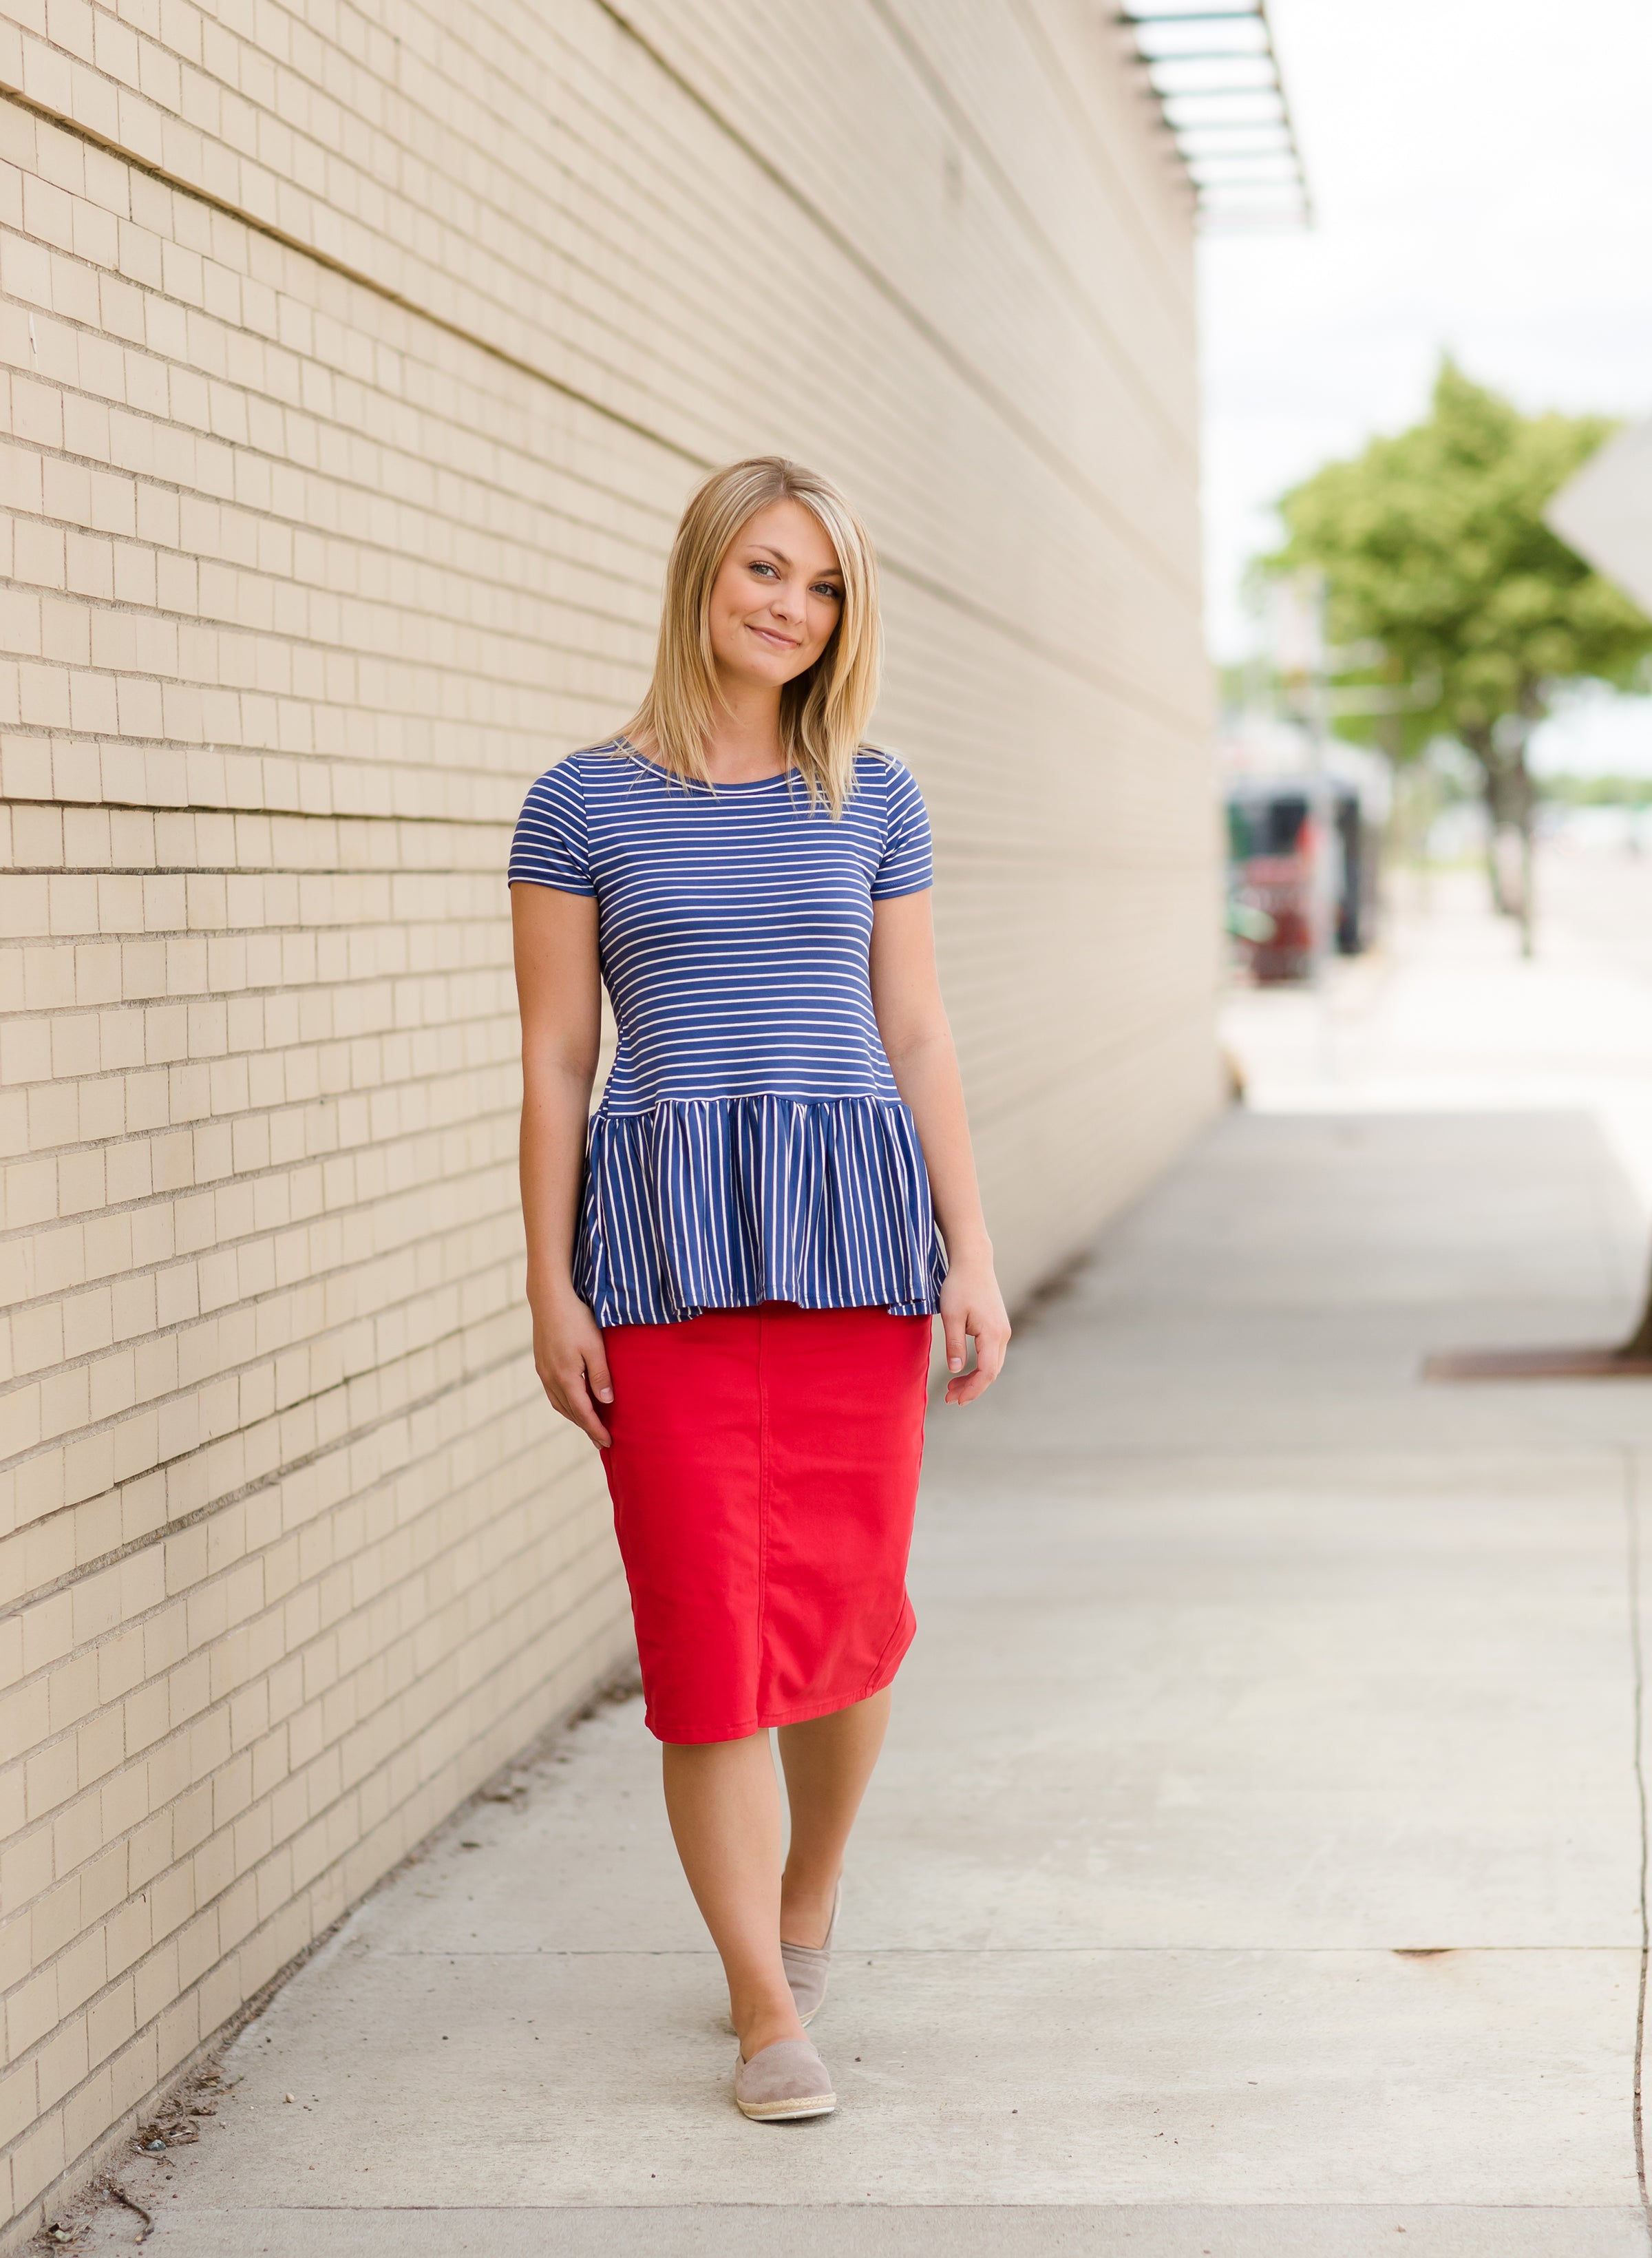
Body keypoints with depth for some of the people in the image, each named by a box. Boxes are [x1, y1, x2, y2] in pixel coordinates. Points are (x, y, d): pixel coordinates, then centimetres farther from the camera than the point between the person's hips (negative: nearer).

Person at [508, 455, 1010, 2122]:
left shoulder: (874, 801, 10)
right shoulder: (584, 807, 3)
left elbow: (917, 1038, 10)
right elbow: (554, 1065, 3)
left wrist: (970, 1259, 4)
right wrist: (550, 1291, -3)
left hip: (856, 1230, 2)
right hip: (667, 1241, -2)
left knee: (849, 1608, 4)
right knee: (707, 1623, -4)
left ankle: (807, 1894, 33)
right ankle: (767, 2010, 6)